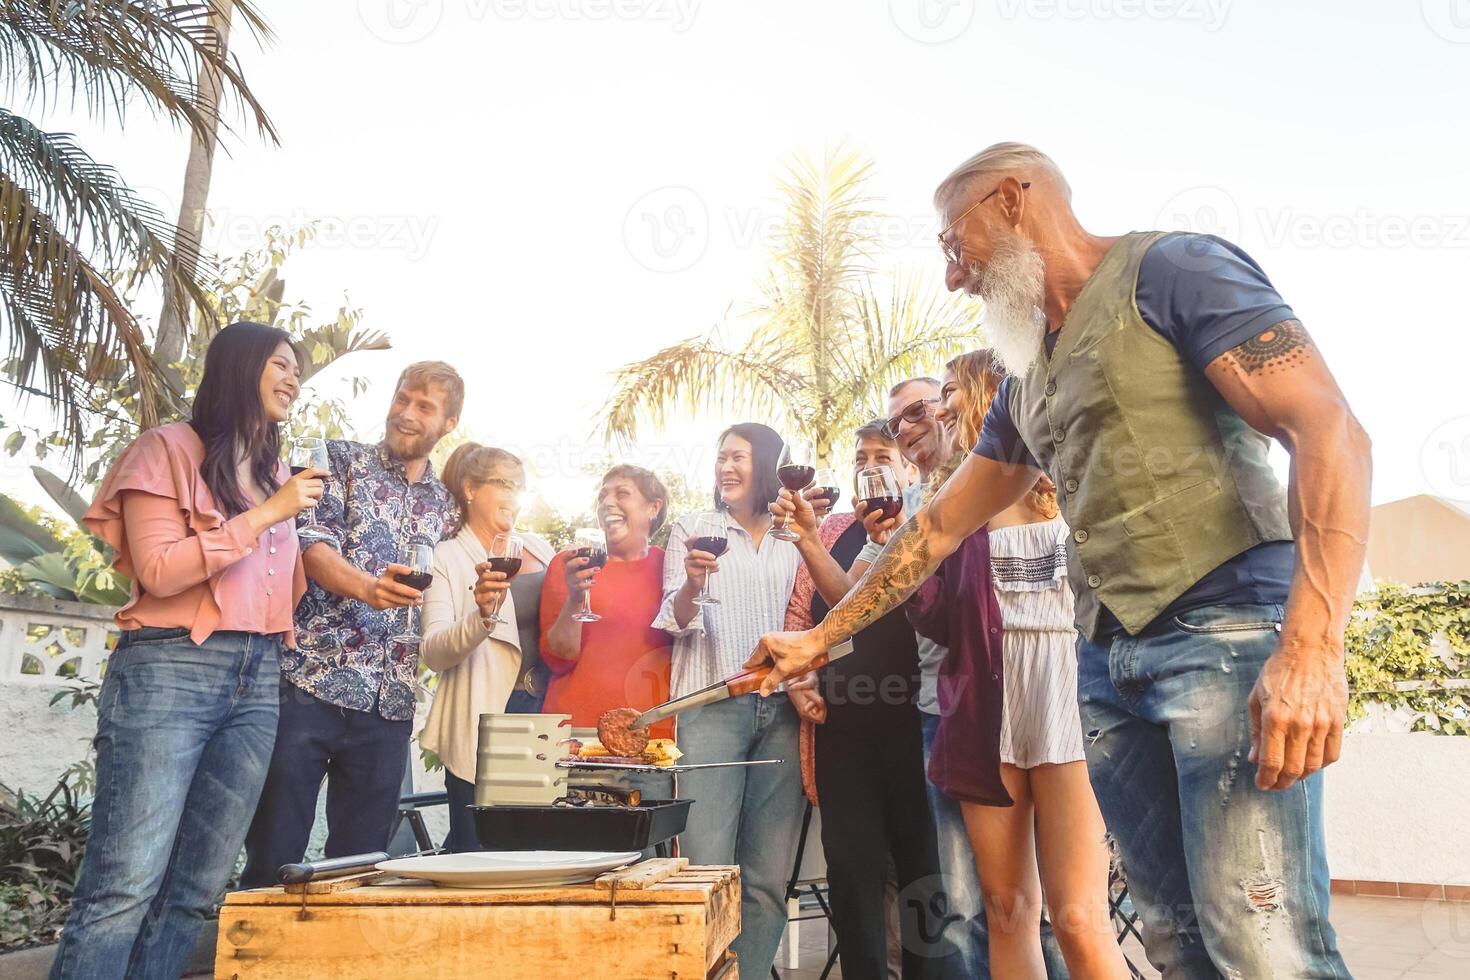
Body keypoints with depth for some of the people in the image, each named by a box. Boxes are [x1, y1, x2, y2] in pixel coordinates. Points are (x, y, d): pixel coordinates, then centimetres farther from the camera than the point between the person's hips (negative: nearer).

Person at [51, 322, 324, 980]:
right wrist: (265, 515, -11)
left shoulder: (277, 471, 21)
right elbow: (158, 571, -10)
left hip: (258, 681, 6)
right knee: (124, 887, -11)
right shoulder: (169, 447, 1)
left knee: (197, 891, 3)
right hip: (171, 670, -6)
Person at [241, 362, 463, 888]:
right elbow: (312, 542, -9)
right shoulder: (341, 458, 7)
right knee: (272, 857, -1)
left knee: (361, 863, 8)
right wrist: (364, 586, -28)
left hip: (389, 703, 4)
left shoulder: (447, 508, 18)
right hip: (310, 681, -3)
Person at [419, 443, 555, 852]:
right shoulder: (447, 557, 0)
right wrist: (482, 617, -29)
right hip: (480, 735, -5)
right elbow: (433, 653, -12)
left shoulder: (537, 548, 15)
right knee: (478, 853, -1)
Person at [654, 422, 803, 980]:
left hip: (782, 710, 2)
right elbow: (677, 621, 3)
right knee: (708, 872, -9)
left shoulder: (795, 542, 16)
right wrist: (691, 583, -18)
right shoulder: (692, 529, 12)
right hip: (712, 705, -2)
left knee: (768, 879, 1)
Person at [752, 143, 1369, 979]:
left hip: (1227, 628, -7)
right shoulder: (1027, 379, 21)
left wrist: (1312, 645, -24)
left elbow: (1331, 431, -13)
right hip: (1108, 658, 8)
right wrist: (819, 639, 26)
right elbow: (939, 527, 27)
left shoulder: (1171, 268, -3)